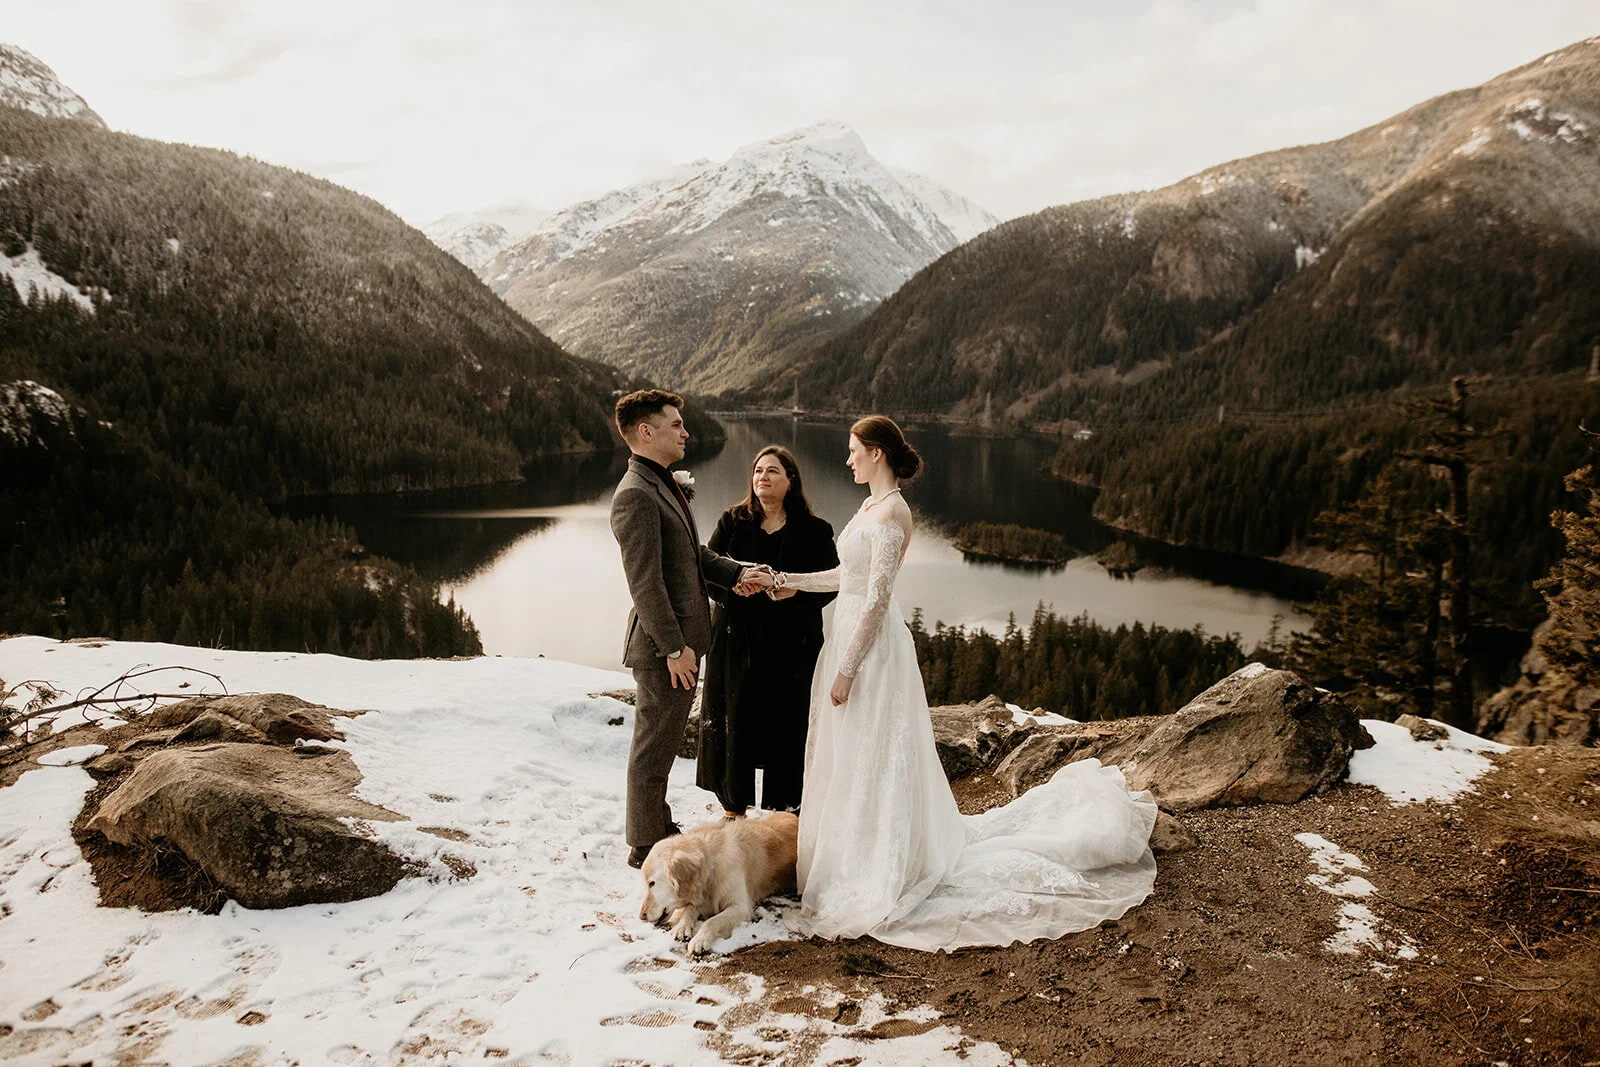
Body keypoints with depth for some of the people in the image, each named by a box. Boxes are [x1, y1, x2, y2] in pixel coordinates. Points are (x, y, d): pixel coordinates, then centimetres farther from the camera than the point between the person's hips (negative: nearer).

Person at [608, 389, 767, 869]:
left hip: (682, 637, 10)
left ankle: (659, 826, 37)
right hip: (663, 646, -10)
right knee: (653, 746, 4)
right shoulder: (635, 495, -19)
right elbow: (645, 582, -22)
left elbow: (692, 551, 22)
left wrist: (735, 572, 7)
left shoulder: (663, 484, 14)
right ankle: (646, 847, 17)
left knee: (663, 740, 21)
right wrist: (674, 647, -21)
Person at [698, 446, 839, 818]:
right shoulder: (733, 522, 5)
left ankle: (782, 811, 21)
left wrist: (795, 592, -20)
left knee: (785, 725, 4)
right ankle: (733, 807, 24)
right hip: (737, 638, 2)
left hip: (791, 644, -1)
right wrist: (733, 584, -19)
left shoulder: (814, 530, 0)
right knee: (735, 722, 6)